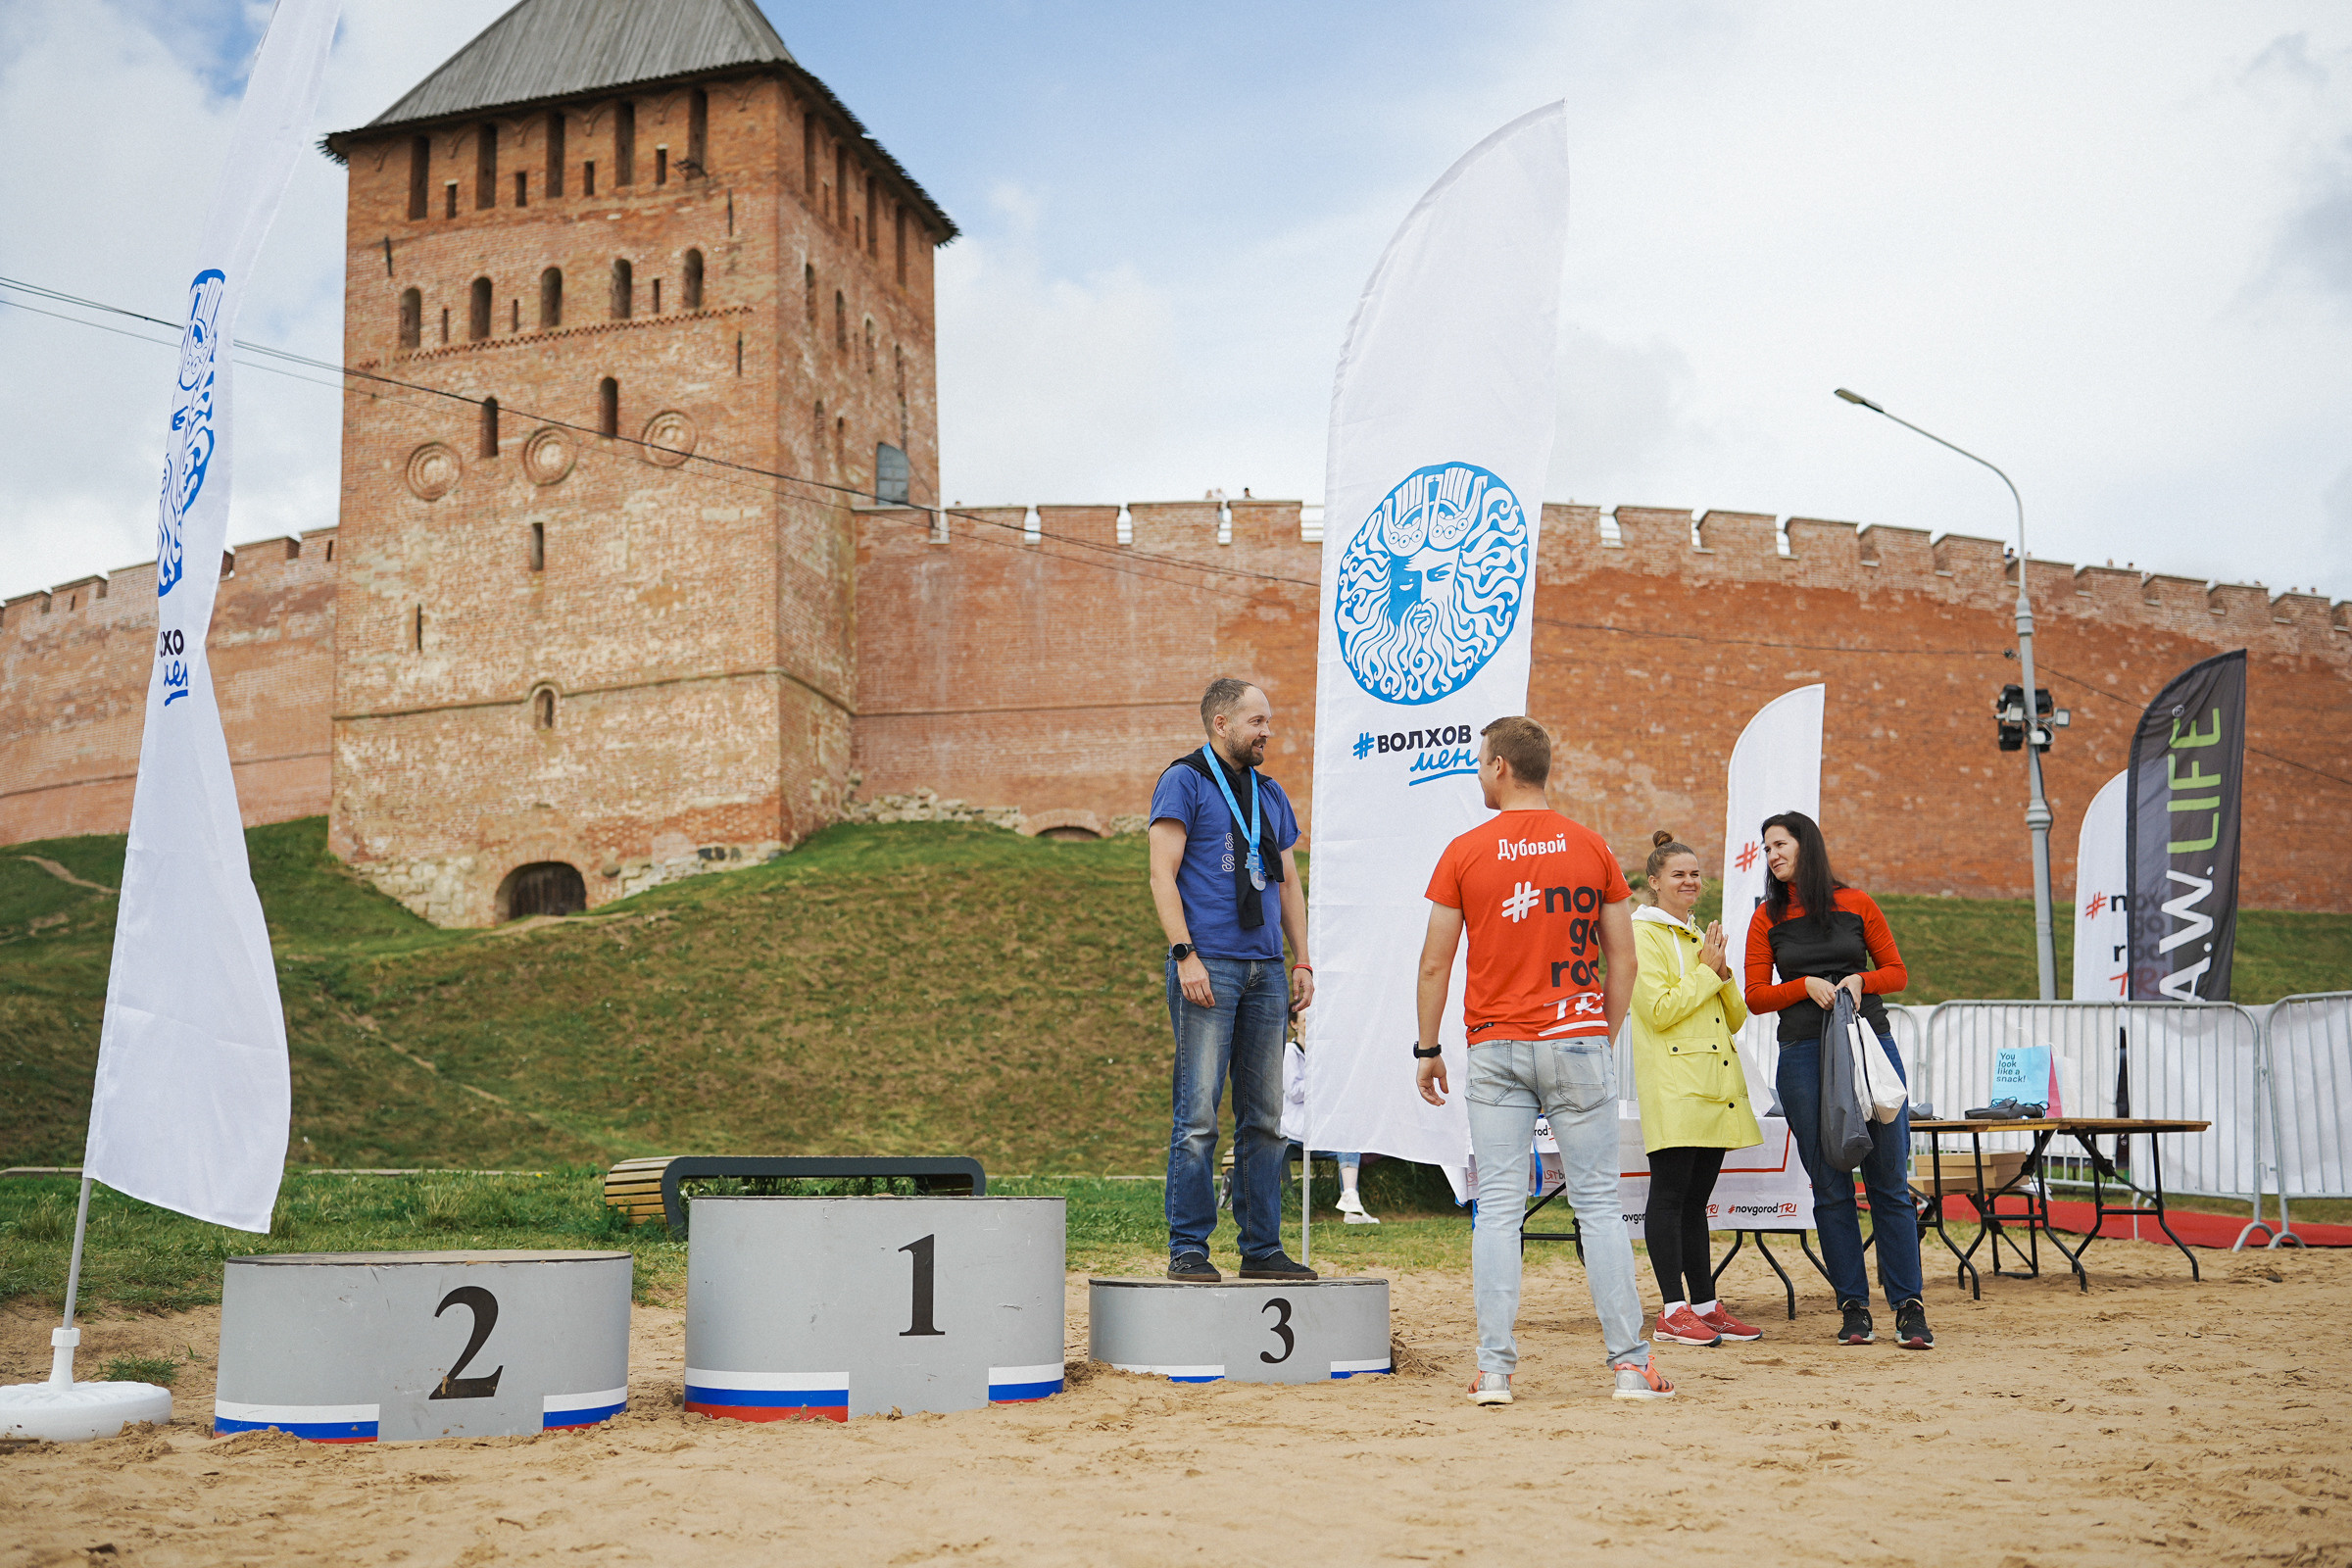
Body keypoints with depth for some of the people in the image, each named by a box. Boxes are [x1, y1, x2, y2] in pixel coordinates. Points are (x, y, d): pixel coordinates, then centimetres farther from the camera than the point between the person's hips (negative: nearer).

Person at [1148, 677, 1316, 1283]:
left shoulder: (1271, 795, 20)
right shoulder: (1185, 781, 0)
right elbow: (1163, 876, -7)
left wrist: (1301, 961, 12)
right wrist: (1185, 954, -16)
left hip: (1265, 971, 7)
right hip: (1209, 965, -6)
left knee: (1264, 1117, 8)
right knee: (1198, 1114, -7)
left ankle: (1262, 1248, 14)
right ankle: (1188, 1248, -1)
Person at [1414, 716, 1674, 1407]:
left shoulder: (1464, 852, -2)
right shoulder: (1592, 848, 3)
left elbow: (1435, 964, -1)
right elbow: (1622, 959, 5)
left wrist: (1428, 1049, 8)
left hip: (1496, 1049, -1)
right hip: (1578, 1041, 1)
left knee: (1498, 1208, 2)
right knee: (1598, 1202, 6)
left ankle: (1494, 1370, 1)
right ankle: (1630, 1363, 6)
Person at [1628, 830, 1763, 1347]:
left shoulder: (1700, 937, 21)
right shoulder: (1643, 934, -3)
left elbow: (1736, 1019, 18)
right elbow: (1659, 1010, -15)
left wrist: (1723, 974, 0)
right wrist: (1708, 972, -7)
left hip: (1714, 1084, 8)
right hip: (1672, 1085, -8)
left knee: (1696, 1198, 10)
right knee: (1670, 1195, -7)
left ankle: (1705, 1305, 12)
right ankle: (1674, 1311, -6)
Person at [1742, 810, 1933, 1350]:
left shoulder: (1855, 904, 8)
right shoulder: (1767, 918, 9)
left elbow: (1897, 972, 11)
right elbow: (1756, 996, 5)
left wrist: (1860, 980, -8)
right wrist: (1806, 986, -10)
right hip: (1804, 1056, 1)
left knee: (1888, 1181, -1)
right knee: (1831, 1188, 1)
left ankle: (1909, 1306, 5)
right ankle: (1854, 1306, 9)